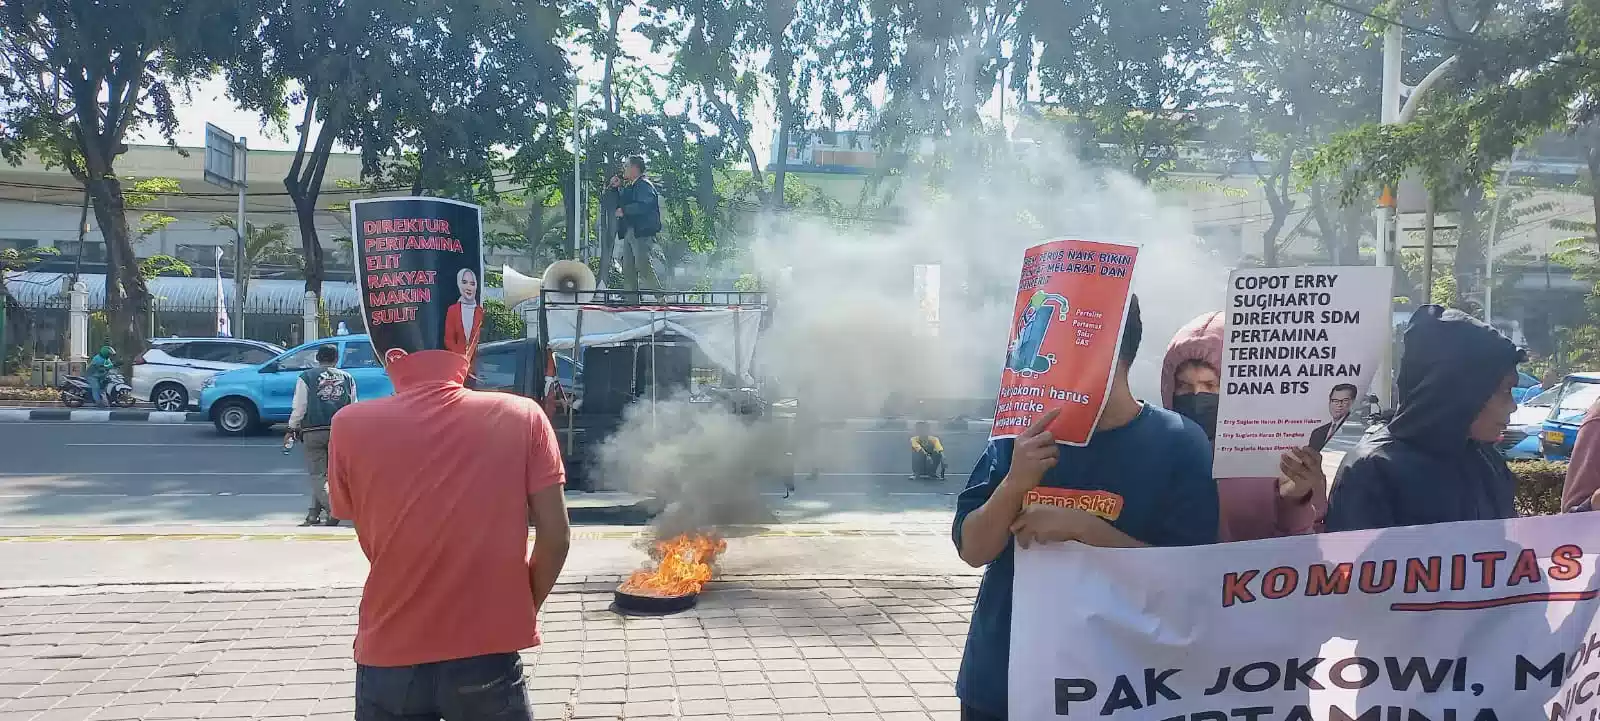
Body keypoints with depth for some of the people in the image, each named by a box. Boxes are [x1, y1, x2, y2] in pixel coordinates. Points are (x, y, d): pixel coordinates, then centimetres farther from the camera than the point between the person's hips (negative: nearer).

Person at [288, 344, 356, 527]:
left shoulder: (306, 377, 0)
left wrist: (292, 430, 8)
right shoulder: (347, 378, 9)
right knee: (328, 473, 14)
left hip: (313, 431, -3)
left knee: (318, 474, -2)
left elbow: (299, 407, -3)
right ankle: (314, 513, 19)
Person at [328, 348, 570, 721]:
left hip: (389, 660, 1)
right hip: (487, 655, -1)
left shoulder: (352, 426, -8)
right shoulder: (520, 417, -10)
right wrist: (525, 607, 7)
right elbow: (555, 534, -8)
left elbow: (370, 541, 3)